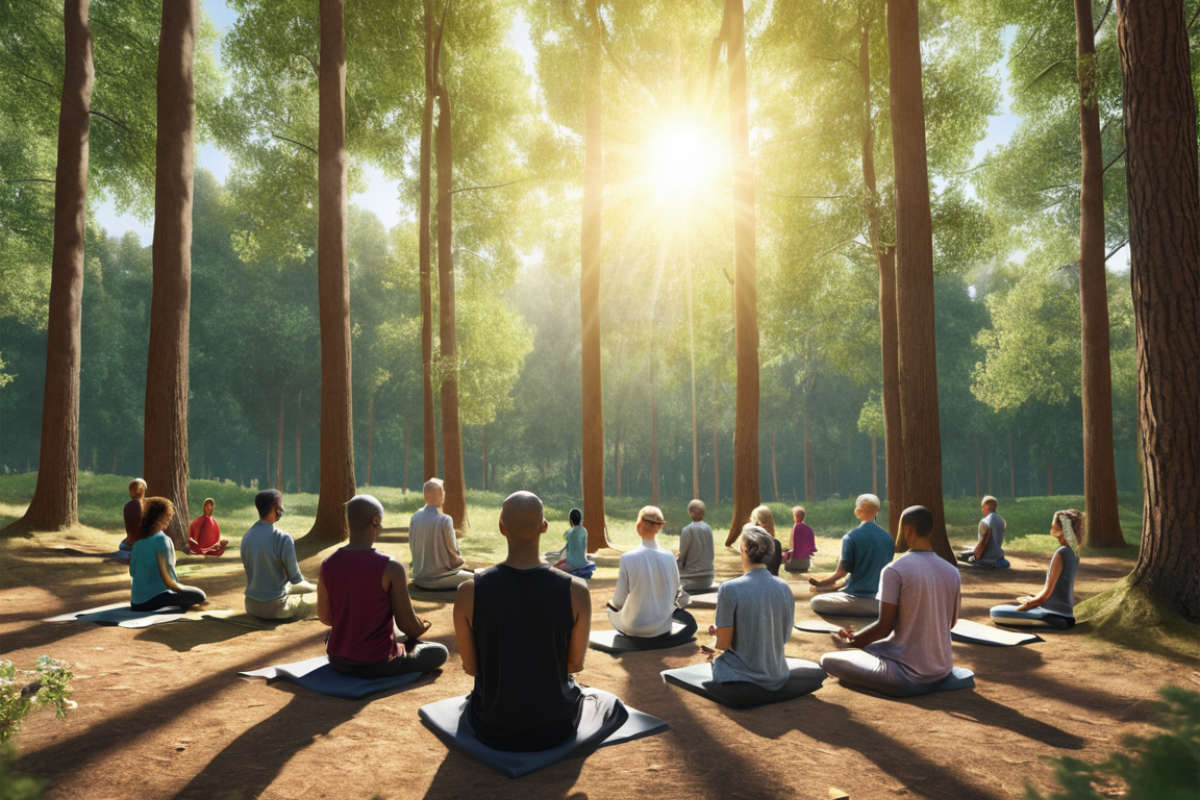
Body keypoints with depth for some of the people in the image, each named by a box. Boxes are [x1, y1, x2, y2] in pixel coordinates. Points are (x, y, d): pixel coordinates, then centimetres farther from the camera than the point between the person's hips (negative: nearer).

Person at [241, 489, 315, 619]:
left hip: (251, 607, 7)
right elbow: (295, 578, -14)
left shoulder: (246, 537, 0)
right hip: (275, 608, -7)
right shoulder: (283, 539, -21)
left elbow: (252, 573, 11)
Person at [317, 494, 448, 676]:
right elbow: (407, 624, -15)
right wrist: (421, 629, 9)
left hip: (338, 661, 4)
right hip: (377, 665, -3)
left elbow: (325, 617, 4)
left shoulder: (327, 565, -8)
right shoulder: (391, 568, -22)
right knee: (440, 652, 18)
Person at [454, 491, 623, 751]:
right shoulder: (575, 591, -20)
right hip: (555, 726, -2)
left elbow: (470, 666, -6)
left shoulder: (469, 591, -19)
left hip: (493, 729, 3)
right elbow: (576, 664, -5)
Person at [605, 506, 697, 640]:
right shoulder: (669, 557, -12)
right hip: (662, 628, 3)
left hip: (633, 628, -3)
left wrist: (610, 603, 9)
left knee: (611, 610, 29)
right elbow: (677, 595, -1)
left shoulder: (627, 558, -20)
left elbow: (619, 600, -14)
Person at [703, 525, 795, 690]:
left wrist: (717, 631, 8)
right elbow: (785, 637, 6)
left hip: (742, 675, -5)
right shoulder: (785, 588, -4)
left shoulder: (729, 589, -19)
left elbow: (723, 644, -16)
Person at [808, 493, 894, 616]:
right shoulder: (888, 538, 6)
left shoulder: (850, 537, -10)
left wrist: (820, 583, 9)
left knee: (816, 602, 9)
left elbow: (841, 572, -9)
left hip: (858, 599, -6)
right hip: (882, 603, 6)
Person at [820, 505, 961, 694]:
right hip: (944, 668, 7)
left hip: (908, 672, -7)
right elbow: (951, 622, 13)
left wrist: (852, 640, 2)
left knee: (828, 660, 4)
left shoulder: (894, 571, -18)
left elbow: (884, 627, -16)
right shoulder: (952, 572, 0)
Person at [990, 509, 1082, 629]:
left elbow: (1046, 594, -18)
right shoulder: (1073, 552, 7)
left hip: (1056, 617, -9)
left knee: (995, 612, -19)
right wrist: (1033, 599, 13)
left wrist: (1029, 603, -6)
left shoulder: (1060, 554, -20)